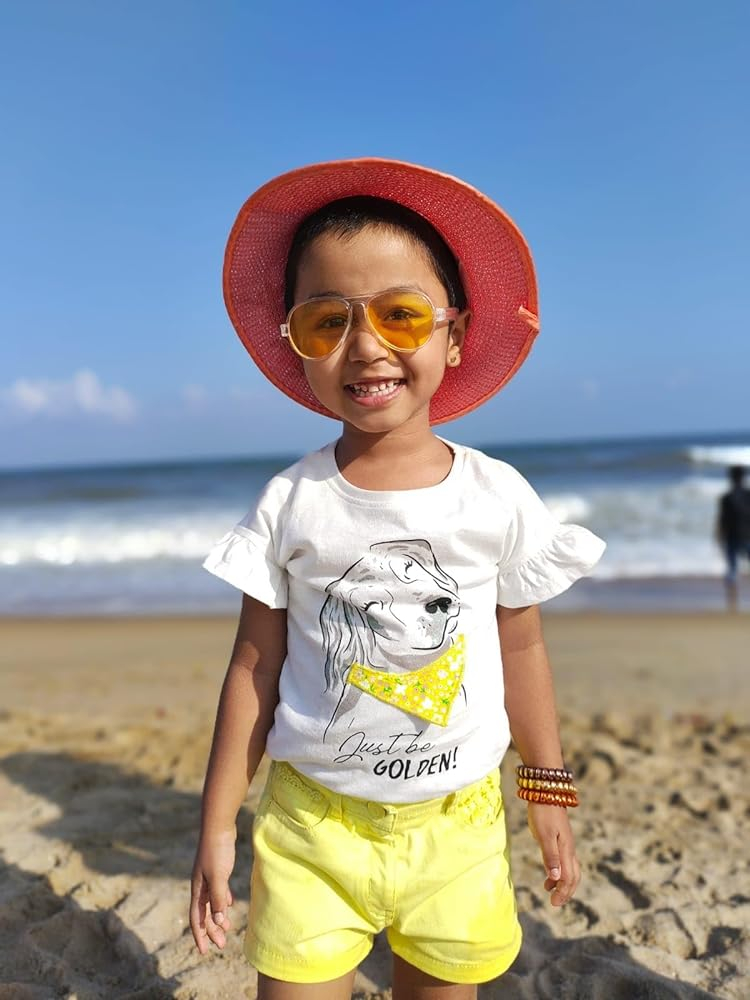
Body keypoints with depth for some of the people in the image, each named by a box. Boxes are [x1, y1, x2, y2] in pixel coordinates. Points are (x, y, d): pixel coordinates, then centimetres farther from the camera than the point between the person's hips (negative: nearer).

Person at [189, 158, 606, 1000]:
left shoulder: (499, 497, -8)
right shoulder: (289, 504, -9)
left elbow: (521, 650, 3)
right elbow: (254, 668, -3)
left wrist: (548, 794, 11)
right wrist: (217, 825, 1)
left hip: (457, 827, 1)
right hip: (312, 825, 0)